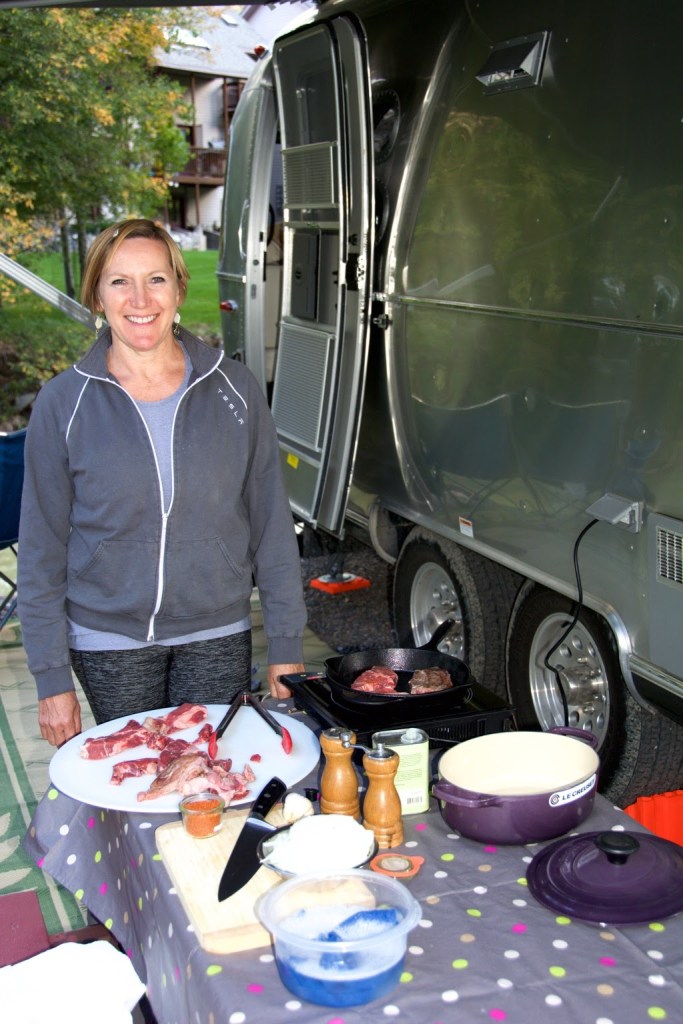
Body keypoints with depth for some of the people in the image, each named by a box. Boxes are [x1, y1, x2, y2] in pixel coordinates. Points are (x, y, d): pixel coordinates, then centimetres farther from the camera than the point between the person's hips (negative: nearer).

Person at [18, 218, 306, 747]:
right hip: (109, 646, 0)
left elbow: (271, 521, 1)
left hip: (218, 637, 1)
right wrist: (52, 676, -3)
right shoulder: (64, 402, -6)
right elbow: (42, 548, -1)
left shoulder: (234, 389, -4)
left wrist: (287, 643, 1)